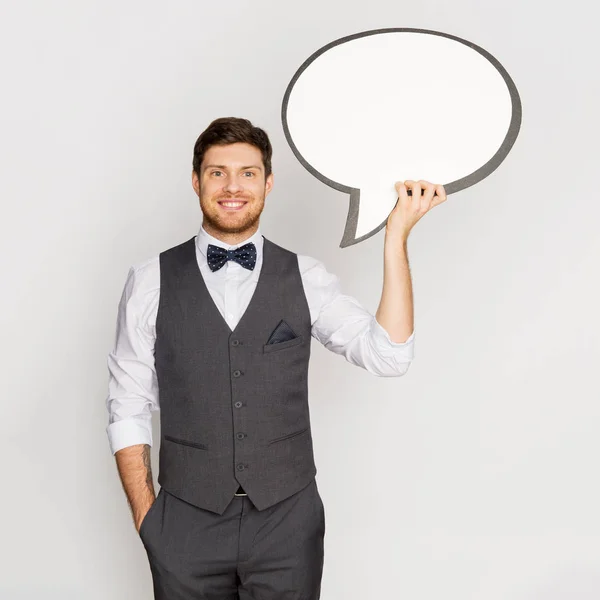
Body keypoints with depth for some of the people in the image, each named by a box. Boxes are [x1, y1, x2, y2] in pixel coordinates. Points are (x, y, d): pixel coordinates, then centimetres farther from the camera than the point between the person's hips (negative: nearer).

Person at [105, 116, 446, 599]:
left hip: (288, 520, 1)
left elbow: (389, 355, -13)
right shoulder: (151, 281, -2)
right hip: (186, 523, 0)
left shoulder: (305, 278, -1)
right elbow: (128, 407, 1)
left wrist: (397, 237, -17)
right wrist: (145, 518, -3)